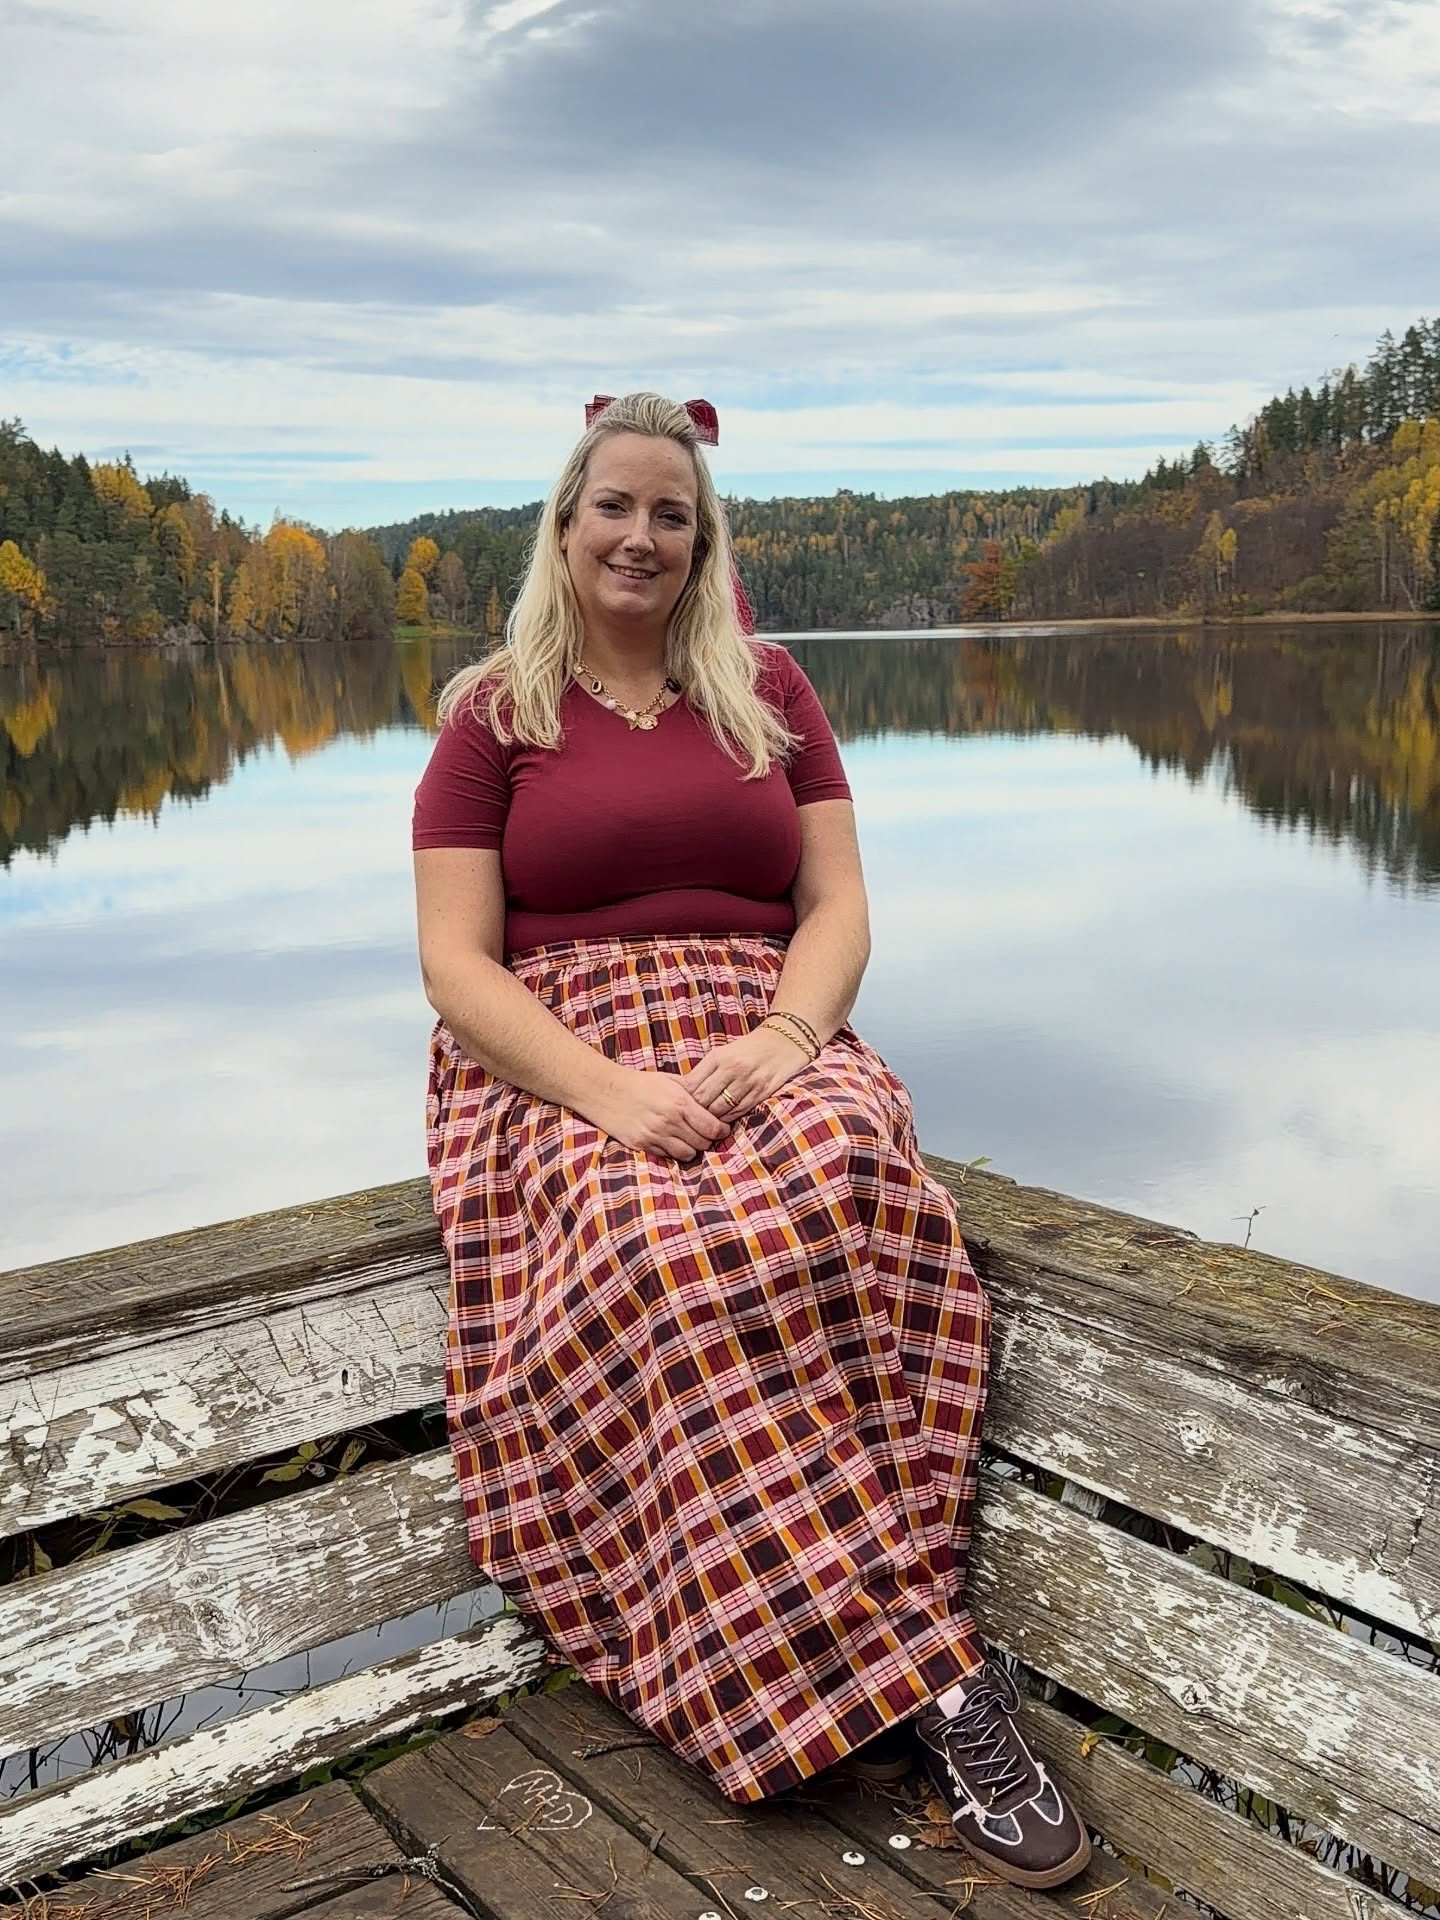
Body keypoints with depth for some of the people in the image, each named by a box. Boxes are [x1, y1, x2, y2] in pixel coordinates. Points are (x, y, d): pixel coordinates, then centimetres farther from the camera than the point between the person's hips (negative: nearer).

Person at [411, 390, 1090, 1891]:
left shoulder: (769, 692, 17)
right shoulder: (493, 716, 10)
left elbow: (839, 907, 9)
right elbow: (457, 962, 0)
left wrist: (785, 1036, -14)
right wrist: (607, 1087, -18)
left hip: (762, 1042, 2)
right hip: (562, 1062, -1)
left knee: (838, 1176, -34)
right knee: (665, 1247, -35)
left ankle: (829, 1664, -29)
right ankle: (931, 1677, -30)